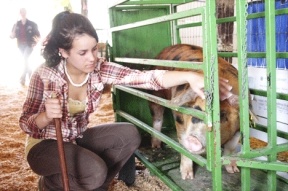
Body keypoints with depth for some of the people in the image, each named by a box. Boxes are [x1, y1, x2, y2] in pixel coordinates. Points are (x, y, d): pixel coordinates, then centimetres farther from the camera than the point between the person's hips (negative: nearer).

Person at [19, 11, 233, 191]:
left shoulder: (99, 68, -16)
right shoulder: (45, 75, -24)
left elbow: (145, 78, -27)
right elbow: (26, 124, -16)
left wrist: (191, 77, -39)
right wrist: (46, 115, -39)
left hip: (78, 139, 5)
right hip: (45, 145, -5)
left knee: (129, 134, -15)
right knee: (95, 171, -30)